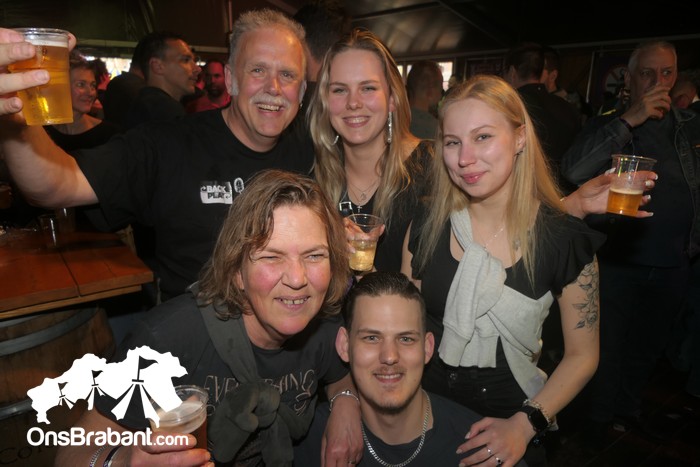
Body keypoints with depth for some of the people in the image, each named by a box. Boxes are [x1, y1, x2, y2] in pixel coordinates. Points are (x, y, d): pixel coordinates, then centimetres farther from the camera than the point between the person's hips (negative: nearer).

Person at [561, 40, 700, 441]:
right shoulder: (609, 127, -4)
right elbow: (574, 171, -22)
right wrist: (629, 120, -23)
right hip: (618, 262, -4)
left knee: (648, 349, 19)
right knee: (610, 350, 7)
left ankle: (629, 414, 41)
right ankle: (600, 425, 29)